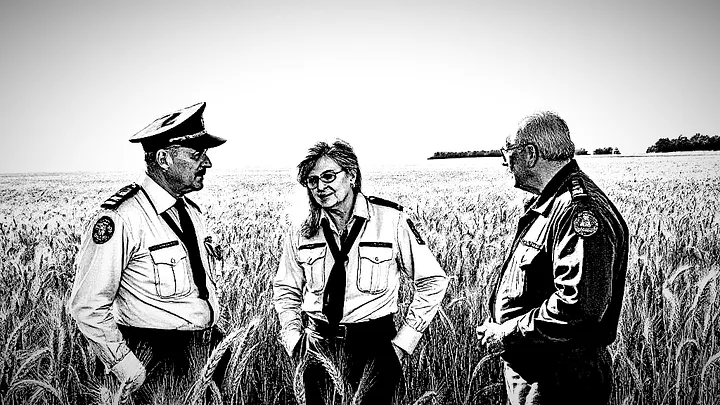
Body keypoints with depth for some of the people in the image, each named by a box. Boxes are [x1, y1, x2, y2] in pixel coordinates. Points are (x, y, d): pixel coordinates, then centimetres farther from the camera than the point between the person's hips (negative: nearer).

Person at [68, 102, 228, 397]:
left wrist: (215, 338, 11)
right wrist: (125, 366, -18)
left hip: (209, 348, 7)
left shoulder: (191, 212, 8)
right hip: (159, 362, -7)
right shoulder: (121, 219, -18)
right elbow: (88, 307, -17)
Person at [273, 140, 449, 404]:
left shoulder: (391, 220, -9)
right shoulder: (301, 231, 1)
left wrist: (404, 340, -7)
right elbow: (285, 289, 15)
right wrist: (293, 339, 4)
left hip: (373, 343, -3)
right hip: (317, 344, 3)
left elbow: (432, 281, -4)